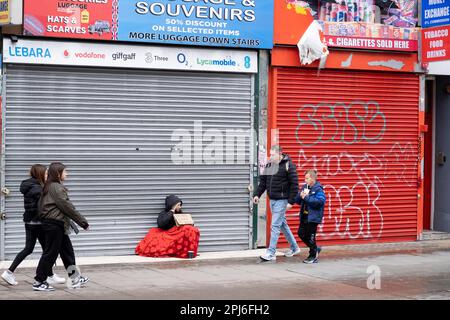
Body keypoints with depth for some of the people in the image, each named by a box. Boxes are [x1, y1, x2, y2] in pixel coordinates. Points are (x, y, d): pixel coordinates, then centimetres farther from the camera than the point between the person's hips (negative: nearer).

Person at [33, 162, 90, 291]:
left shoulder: (48, 187, 14)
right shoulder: (57, 188, -15)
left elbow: (41, 205, 18)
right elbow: (68, 207, -17)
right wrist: (83, 222, -11)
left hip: (48, 222, 10)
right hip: (55, 224, -10)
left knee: (67, 250, 14)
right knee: (51, 253, -3)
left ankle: (75, 278, 20)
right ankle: (39, 282, 2)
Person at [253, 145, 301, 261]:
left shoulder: (288, 165, -11)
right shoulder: (269, 165, 10)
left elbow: (294, 184, -13)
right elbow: (263, 181, 16)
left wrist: (291, 201, -16)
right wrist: (257, 194, 6)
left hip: (281, 200, -8)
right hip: (272, 200, 8)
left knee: (275, 226, -10)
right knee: (283, 224, 16)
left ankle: (271, 253, -7)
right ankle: (294, 248, 29)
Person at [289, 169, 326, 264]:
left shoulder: (318, 189, -11)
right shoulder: (305, 187, 10)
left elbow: (320, 201, -25)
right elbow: (297, 201, 13)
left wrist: (306, 197, -23)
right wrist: (301, 195, -10)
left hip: (313, 217, -8)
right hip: (304, 216, 8)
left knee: (310, 236, -2)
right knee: (301, 233, 11)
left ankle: (313, 256, 12)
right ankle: (315, 249, 28)